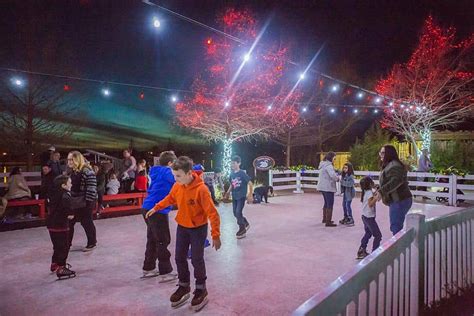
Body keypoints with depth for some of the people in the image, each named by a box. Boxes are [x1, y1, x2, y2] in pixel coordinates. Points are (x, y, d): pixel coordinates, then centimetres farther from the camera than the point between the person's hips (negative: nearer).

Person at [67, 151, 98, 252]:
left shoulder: (87, 172, -21)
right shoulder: (72, 172, 7)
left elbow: (91, 189, -22)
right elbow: (71, 186, 16)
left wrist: (88, 203, -22)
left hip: (85, 203, -8)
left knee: (86, 222, 5)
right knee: (69, 222, 13)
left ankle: (92, 243, 22)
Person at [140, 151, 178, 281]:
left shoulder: (158, 172, 14)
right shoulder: (166, 172, -13)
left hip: (149, 209, 9)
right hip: (157, 211, -9)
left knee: (153, 239, 18)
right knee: (163, 241, -1)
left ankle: (148, 268, 28)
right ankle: (165, 273, 6)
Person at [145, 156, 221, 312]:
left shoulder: (201, 189, -29)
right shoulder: (177, 186, -10)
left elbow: (212, 213, -26)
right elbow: (169, 199, 13)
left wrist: (215, 235, -27)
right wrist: (155, 208, 13)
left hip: (198, 229, -6)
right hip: (182, 227, 6)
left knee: (197, 260, 4)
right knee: (179, 258, 14)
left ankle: (201, 289, 27)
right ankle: (184, 287, 35)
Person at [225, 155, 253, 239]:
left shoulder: (242, 173, -13)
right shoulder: (232, 174, 4)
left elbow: (250, 184, -12)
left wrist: (250, 195, -16)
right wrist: (228, 193, 7)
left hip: (242, 196, -6)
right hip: (234, 197, 7)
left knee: (238, 212, -8)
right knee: (235, 213, 10)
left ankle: (242, 229, 12)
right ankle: (246, 224, 33)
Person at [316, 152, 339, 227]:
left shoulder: (323, 164, 14)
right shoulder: (328, 165, -18)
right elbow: (333, 175, -32)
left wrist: (336, 173, 3)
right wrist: (337, 179, -11)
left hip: (322, 187, 10)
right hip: (328, 187, -10)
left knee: (326, 203, 22)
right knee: (330, 204, -3)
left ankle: (325, 219, 34)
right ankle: (328, 222, 0)